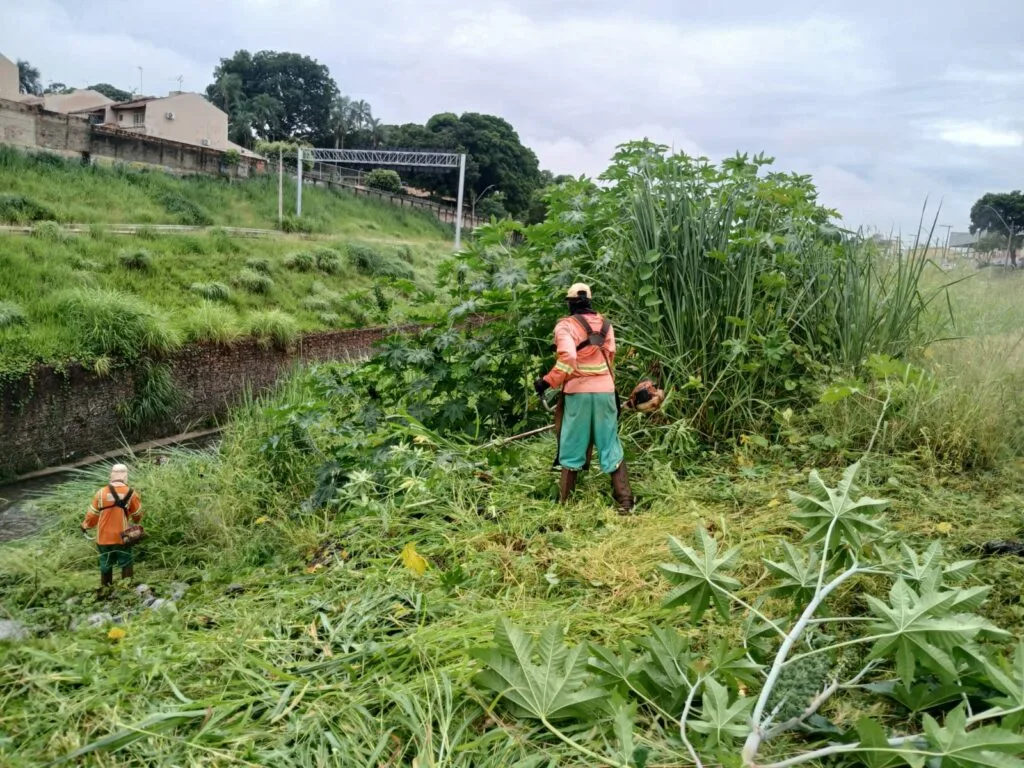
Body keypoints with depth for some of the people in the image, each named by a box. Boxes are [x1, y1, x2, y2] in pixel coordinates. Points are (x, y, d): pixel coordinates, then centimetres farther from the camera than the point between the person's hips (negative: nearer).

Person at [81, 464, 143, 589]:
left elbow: (93, 513, 4)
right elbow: (137, 515, 3)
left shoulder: (101, 492, -4)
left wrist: (85, 525, 23)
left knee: (105, 564, 16)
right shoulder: (131, 493, -8)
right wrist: (135, 521, 27)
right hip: (122, 536, -2)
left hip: (104, 536, 2)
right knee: (126, 563, 8)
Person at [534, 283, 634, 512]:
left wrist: (547, 382, -12)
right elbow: (609, 357, 6)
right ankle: (625, 501, 9)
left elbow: (567, 358, -19)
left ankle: (564, 501, 13)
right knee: (610, 445, 9)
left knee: (572, 446, 7)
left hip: (578, 392, -3)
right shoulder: (605, 325, 10)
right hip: (605, 390, 3)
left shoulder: (566, 325, -5)